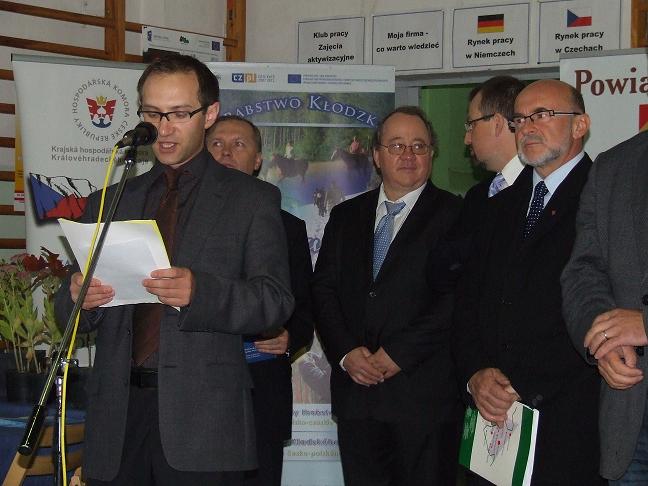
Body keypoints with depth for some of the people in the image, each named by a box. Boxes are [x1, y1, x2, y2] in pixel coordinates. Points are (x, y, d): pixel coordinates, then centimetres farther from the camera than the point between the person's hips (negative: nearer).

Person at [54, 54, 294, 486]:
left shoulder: (251, 200, 6)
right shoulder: (108, 203, 17)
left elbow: (276, 300, -4)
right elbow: (71, 313, 16)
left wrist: (199, 292, -21)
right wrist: (79, 297, -8)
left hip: (202, 419, -3)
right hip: (117, 416, 3)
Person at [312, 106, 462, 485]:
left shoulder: (455, 215, -1)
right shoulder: (346, 216, 16)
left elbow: (457, 296, -10)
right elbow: (324, 290, 10)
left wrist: (398, 354, -14)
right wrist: (346, 352, -5)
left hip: (425, 396, -4)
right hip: (356, 390, 4)